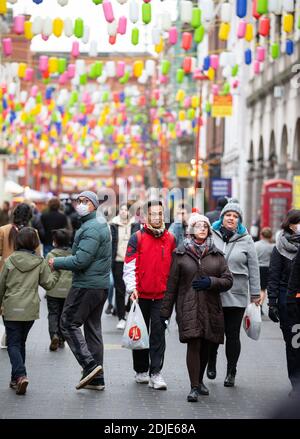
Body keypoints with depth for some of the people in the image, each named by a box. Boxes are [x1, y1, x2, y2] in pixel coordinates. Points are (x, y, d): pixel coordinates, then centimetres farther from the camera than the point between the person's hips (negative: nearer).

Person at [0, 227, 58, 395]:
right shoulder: (40, 262, -1)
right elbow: (48, 284, 4)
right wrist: (55, 273, 21)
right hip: (30, 309, 2)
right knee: (21, 342, 17)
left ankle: (20, 375, -19)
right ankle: (16, 378, 19)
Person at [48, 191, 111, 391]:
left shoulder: (91, 229, -17)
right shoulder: (100, 224, 17)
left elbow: (81, 260, -23)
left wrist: (56, 262, -10)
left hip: (86, 286, -10)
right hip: (101, 285, 10)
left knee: (69, 323, -4)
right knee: (93, 328, 12)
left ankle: (90, 365, -11)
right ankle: (97, 378, 14)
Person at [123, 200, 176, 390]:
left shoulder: (170, 239, 7)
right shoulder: (137, 238, -1)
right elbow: (129, 266, -4)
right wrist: (132, 288, -16)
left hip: (162, 296, 1)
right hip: (141, 295, -1)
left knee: (158, 333, -6)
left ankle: (156, 373, -5)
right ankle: (141, 370, 23)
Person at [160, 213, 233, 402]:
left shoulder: (216, 254, 10)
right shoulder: (181, 253, 4)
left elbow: (228, 280, 8)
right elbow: (172, 284, 5)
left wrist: (210, 282, -12)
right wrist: (165, 311, 4)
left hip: (211, 307, 3)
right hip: (188, 307, -3)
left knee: (205, 346, 10)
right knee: (194, 344, -13)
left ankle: (199, 380, 31)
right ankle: (194, 387, -9)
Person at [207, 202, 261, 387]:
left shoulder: (246, 240, 4)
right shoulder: (211, 236, 3)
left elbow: (253, 268, 6)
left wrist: (255, 294, 5)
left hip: (236, 296, 0)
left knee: (233, 335, 3)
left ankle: (231, 372, 14)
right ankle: (211, 364, 30)